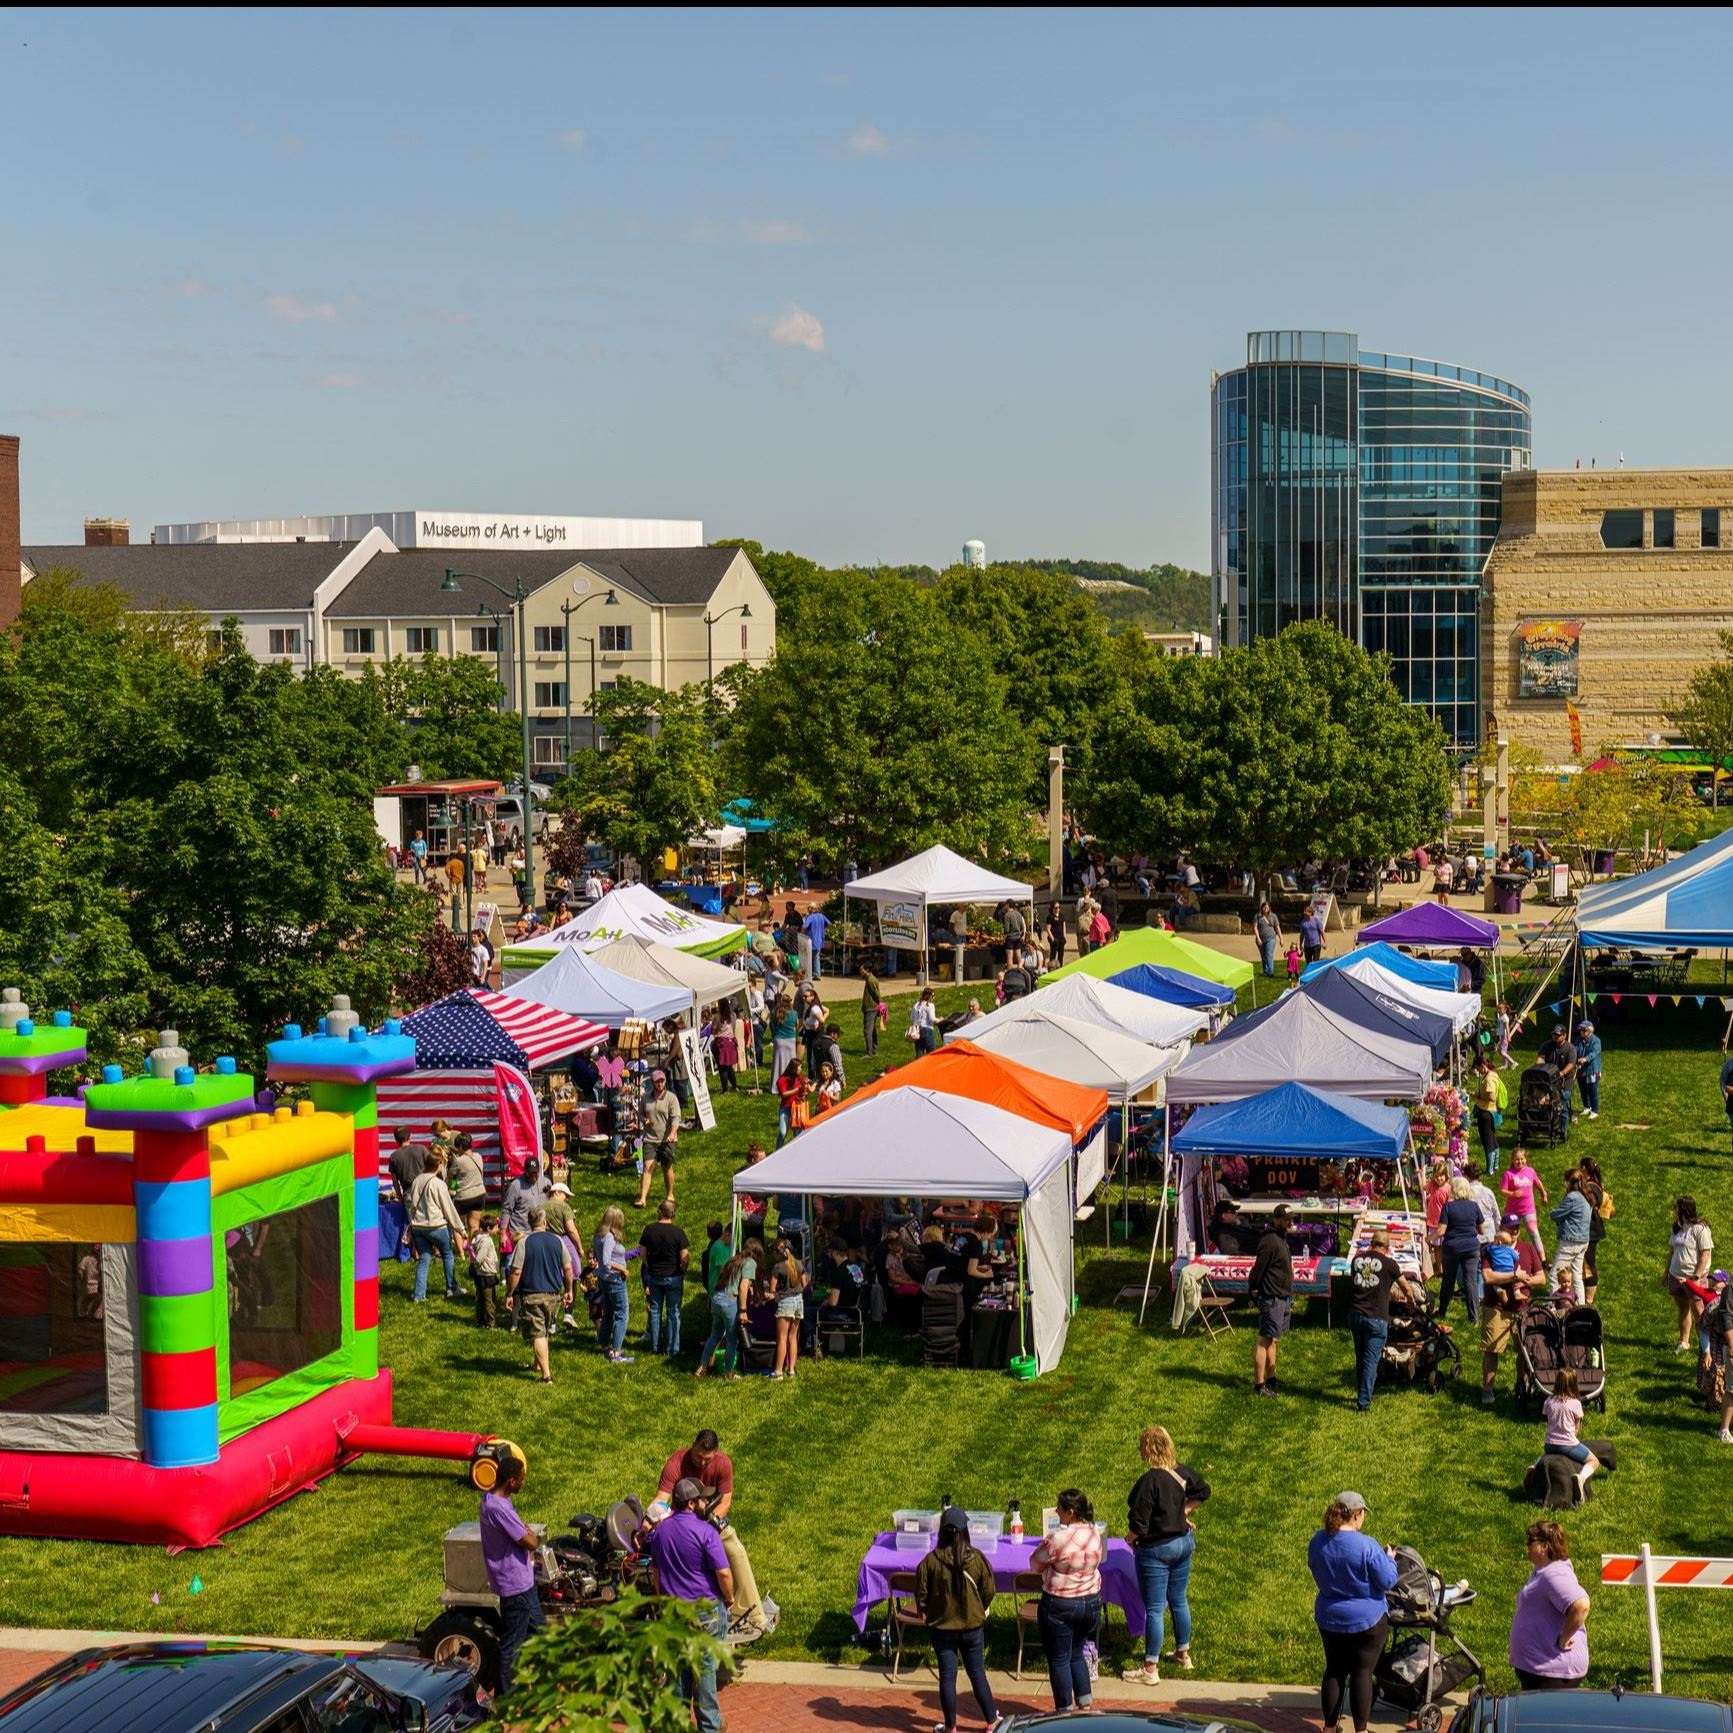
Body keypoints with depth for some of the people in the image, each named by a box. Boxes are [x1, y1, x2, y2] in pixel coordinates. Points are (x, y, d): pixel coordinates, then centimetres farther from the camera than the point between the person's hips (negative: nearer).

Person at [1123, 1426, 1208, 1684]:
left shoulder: (1150, 1481, -26)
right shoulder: (1182, 1472, -4)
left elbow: (1139, 1524, -23)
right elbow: (1203, 1490, 16)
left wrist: (1131, 1538, -3)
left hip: (1157, 1549, -7)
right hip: (1184, 1542, 7)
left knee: (1154, 1609, 1)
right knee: (1179, 1600, 22)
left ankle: (1150, 1669, 8)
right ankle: (1183, 1655, 36)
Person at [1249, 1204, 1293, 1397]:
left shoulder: (1281, 1239, 13)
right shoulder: (1270, 1241, -19)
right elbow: (1258, 1269, -20)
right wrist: (1254, 1289, -13)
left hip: (1284, 1299, 10)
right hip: (1272, 1299, -10)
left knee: (1273, 1340, 17)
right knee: (1265, 1340, -6)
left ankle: (1270, 1379, 27)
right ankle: (1259, 1385, -4)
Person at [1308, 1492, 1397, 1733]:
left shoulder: (1317, 1542, -5)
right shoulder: (1366, 1546, -23)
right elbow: (1388, 1581, -15)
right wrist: (1389, 1559, 2)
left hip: (1329, 1619, 5)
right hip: (1367, 1622, -5)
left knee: (1334, 1671, 16)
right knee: (1362, 1673, 5)